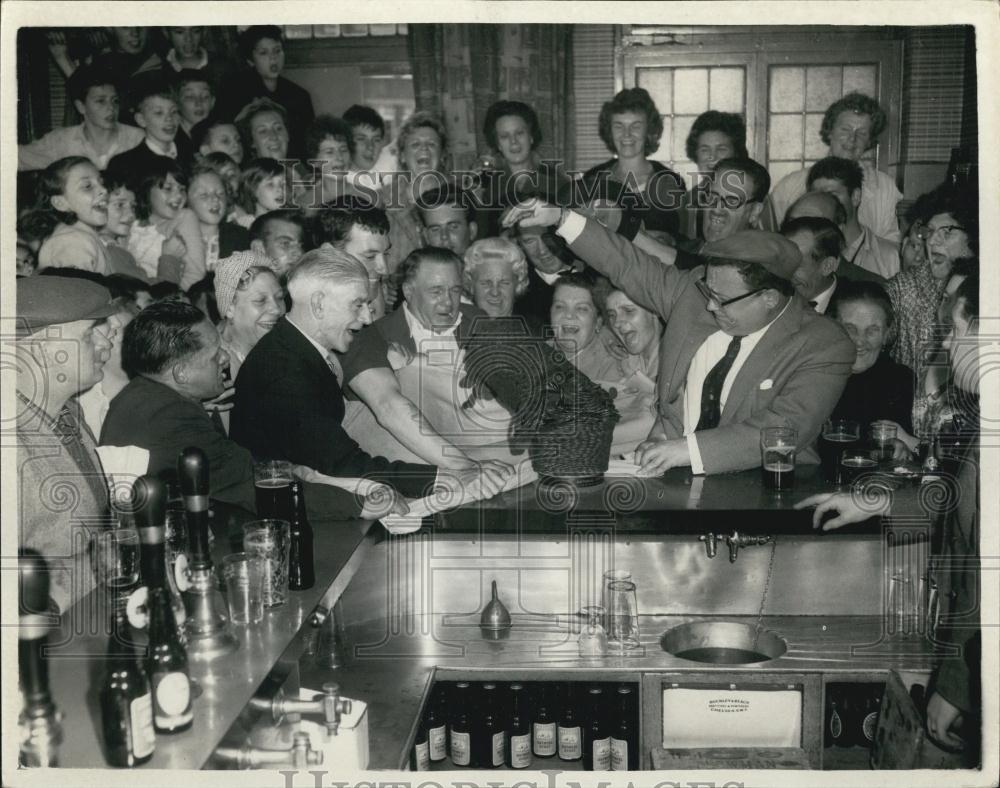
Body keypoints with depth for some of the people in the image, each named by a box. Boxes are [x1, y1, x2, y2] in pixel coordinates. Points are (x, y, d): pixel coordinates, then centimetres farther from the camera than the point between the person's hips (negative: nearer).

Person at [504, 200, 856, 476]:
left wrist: (690, 449, -31)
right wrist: (561, 218, 7)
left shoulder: (825, 347, -12)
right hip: (667, 461, 3)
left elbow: (787, 428, -23)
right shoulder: (695, 291, 3)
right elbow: (632, 267, 13)